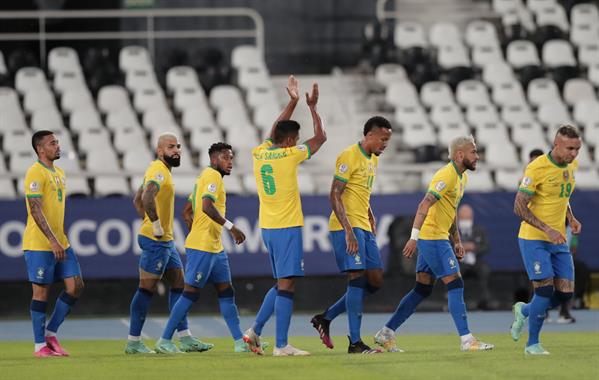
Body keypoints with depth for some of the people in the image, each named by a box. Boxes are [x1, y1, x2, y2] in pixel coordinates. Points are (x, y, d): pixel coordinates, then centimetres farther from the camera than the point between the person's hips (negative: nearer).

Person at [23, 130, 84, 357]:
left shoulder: (59, 173, 15)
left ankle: (51, 333, 12)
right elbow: (35, 210, -19)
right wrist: (52, 240, -23)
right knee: (41, 292, -3)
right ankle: (40, 345, 4)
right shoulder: (35, 173, -13)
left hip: (60, 243, 8)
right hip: (39, 244, -8)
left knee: (75, 286, 2)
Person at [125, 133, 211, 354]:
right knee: (147, 288, -6)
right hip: (155, 241, -10)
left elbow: (137, 200, 24)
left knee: (178, 284, 11)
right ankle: (133, 342, -1)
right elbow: (147, 197, -34)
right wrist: (156, 225, -27)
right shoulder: (159, 170, -15)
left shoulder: (162, 171, 17)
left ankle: (185, 338, 12)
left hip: (166, 240, 10)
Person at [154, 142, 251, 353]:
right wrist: (230, 227, -25)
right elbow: (207, 206, -26)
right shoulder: (213, 176, -11)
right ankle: (165, 341, -2)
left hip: (215, 248, 10)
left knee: (226, 292, 8)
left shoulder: (205, 177, 19)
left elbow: (186, 212, 21)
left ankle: (240, 342, 8)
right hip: (202, 248, -10)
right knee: (191, 293, -7)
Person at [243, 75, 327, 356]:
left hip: (267, 227, 8)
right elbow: (320, 137, 3)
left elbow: (275, 132, 27)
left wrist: (293, 102, 29)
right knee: (286, 285, -7)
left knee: (282, 283, 18)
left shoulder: (259, 153, 7)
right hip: (287, 227, -8)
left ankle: (255, 331, 14)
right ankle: (281, 345, -10)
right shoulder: (290, 155, -10)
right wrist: (312, 107, 13)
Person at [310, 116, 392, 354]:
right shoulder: (349, 157, -13)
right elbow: (335, 196, -17)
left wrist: (371, 218, 16)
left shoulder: (373, 160, 16)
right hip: (346, 227, -9)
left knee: (375, 280, 5)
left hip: (364, 228, 9)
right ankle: (355, 342, -10)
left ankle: (325, 318, 15)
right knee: (358, 279, -13)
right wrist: (349, 231, -23)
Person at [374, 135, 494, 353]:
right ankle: (466, 340, -8)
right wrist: (414, 237, -32)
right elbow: (425, 205, -25)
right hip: (432, 237, -10)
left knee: (423, 290, 11)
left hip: (439, 237, 10)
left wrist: (457, 242, 23)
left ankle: (386, 334, 14)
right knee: (455, 285, -9)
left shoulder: (462, 177, 15)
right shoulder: (447, 176, -17)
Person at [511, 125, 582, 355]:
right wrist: (547, 230, -25)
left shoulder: (571, 165, 6)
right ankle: (532, 344, 1)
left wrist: (571, 219, 5)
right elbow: (519, 207, -18)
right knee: (545, 290, -14)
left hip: (559, 241, 7)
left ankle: (524, 311, 27)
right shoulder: (537, 168, -17)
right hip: (533, 239, -7)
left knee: (565, 293, 0)